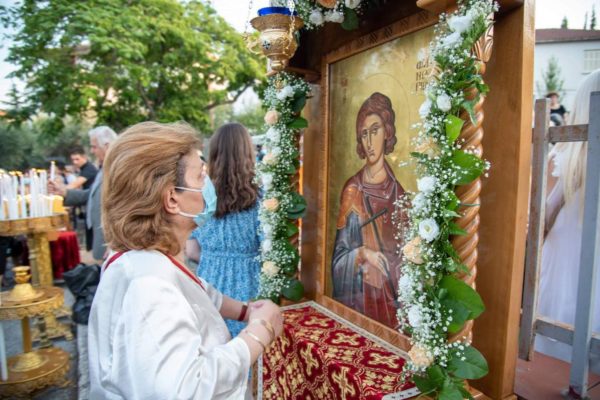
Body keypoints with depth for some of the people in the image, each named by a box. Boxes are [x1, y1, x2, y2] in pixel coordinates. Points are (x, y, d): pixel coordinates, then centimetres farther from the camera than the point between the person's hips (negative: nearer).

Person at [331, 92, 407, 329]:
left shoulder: (397, 191, 1)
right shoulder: (353, 191, -6)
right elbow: (340, 254, -5)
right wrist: (363, 253, -22)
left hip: (393, 293, 3)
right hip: (360, 293, -2)